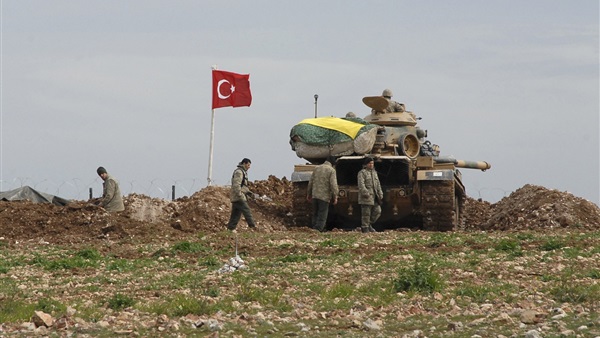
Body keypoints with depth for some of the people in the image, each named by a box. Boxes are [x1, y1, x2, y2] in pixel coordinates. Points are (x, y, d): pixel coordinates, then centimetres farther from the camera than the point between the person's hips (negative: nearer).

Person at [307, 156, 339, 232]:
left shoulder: (317, 168, 9)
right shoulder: (331, 170, -7)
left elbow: (310, 182, 13)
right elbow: (333, 185, -13)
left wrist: (309, 194, 22)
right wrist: (335, 197, -6)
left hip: (315, 195, 5)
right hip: (325, 197, -5)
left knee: (315, 214, 15)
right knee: (322, 216, 0)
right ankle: (318, 230, -5)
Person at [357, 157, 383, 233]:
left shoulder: (374, 172, 19)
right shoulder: (362, 173, -5)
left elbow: (378, 185, 21)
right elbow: (361, 185, -15)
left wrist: (380, 195, 13)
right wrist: (366, 194, -23)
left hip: (375, 197, 7)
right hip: (366, 197, -7)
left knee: (377, 211, 4)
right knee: (366, 213, -5)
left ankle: (369, 224, 19)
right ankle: (365, 228, 1)